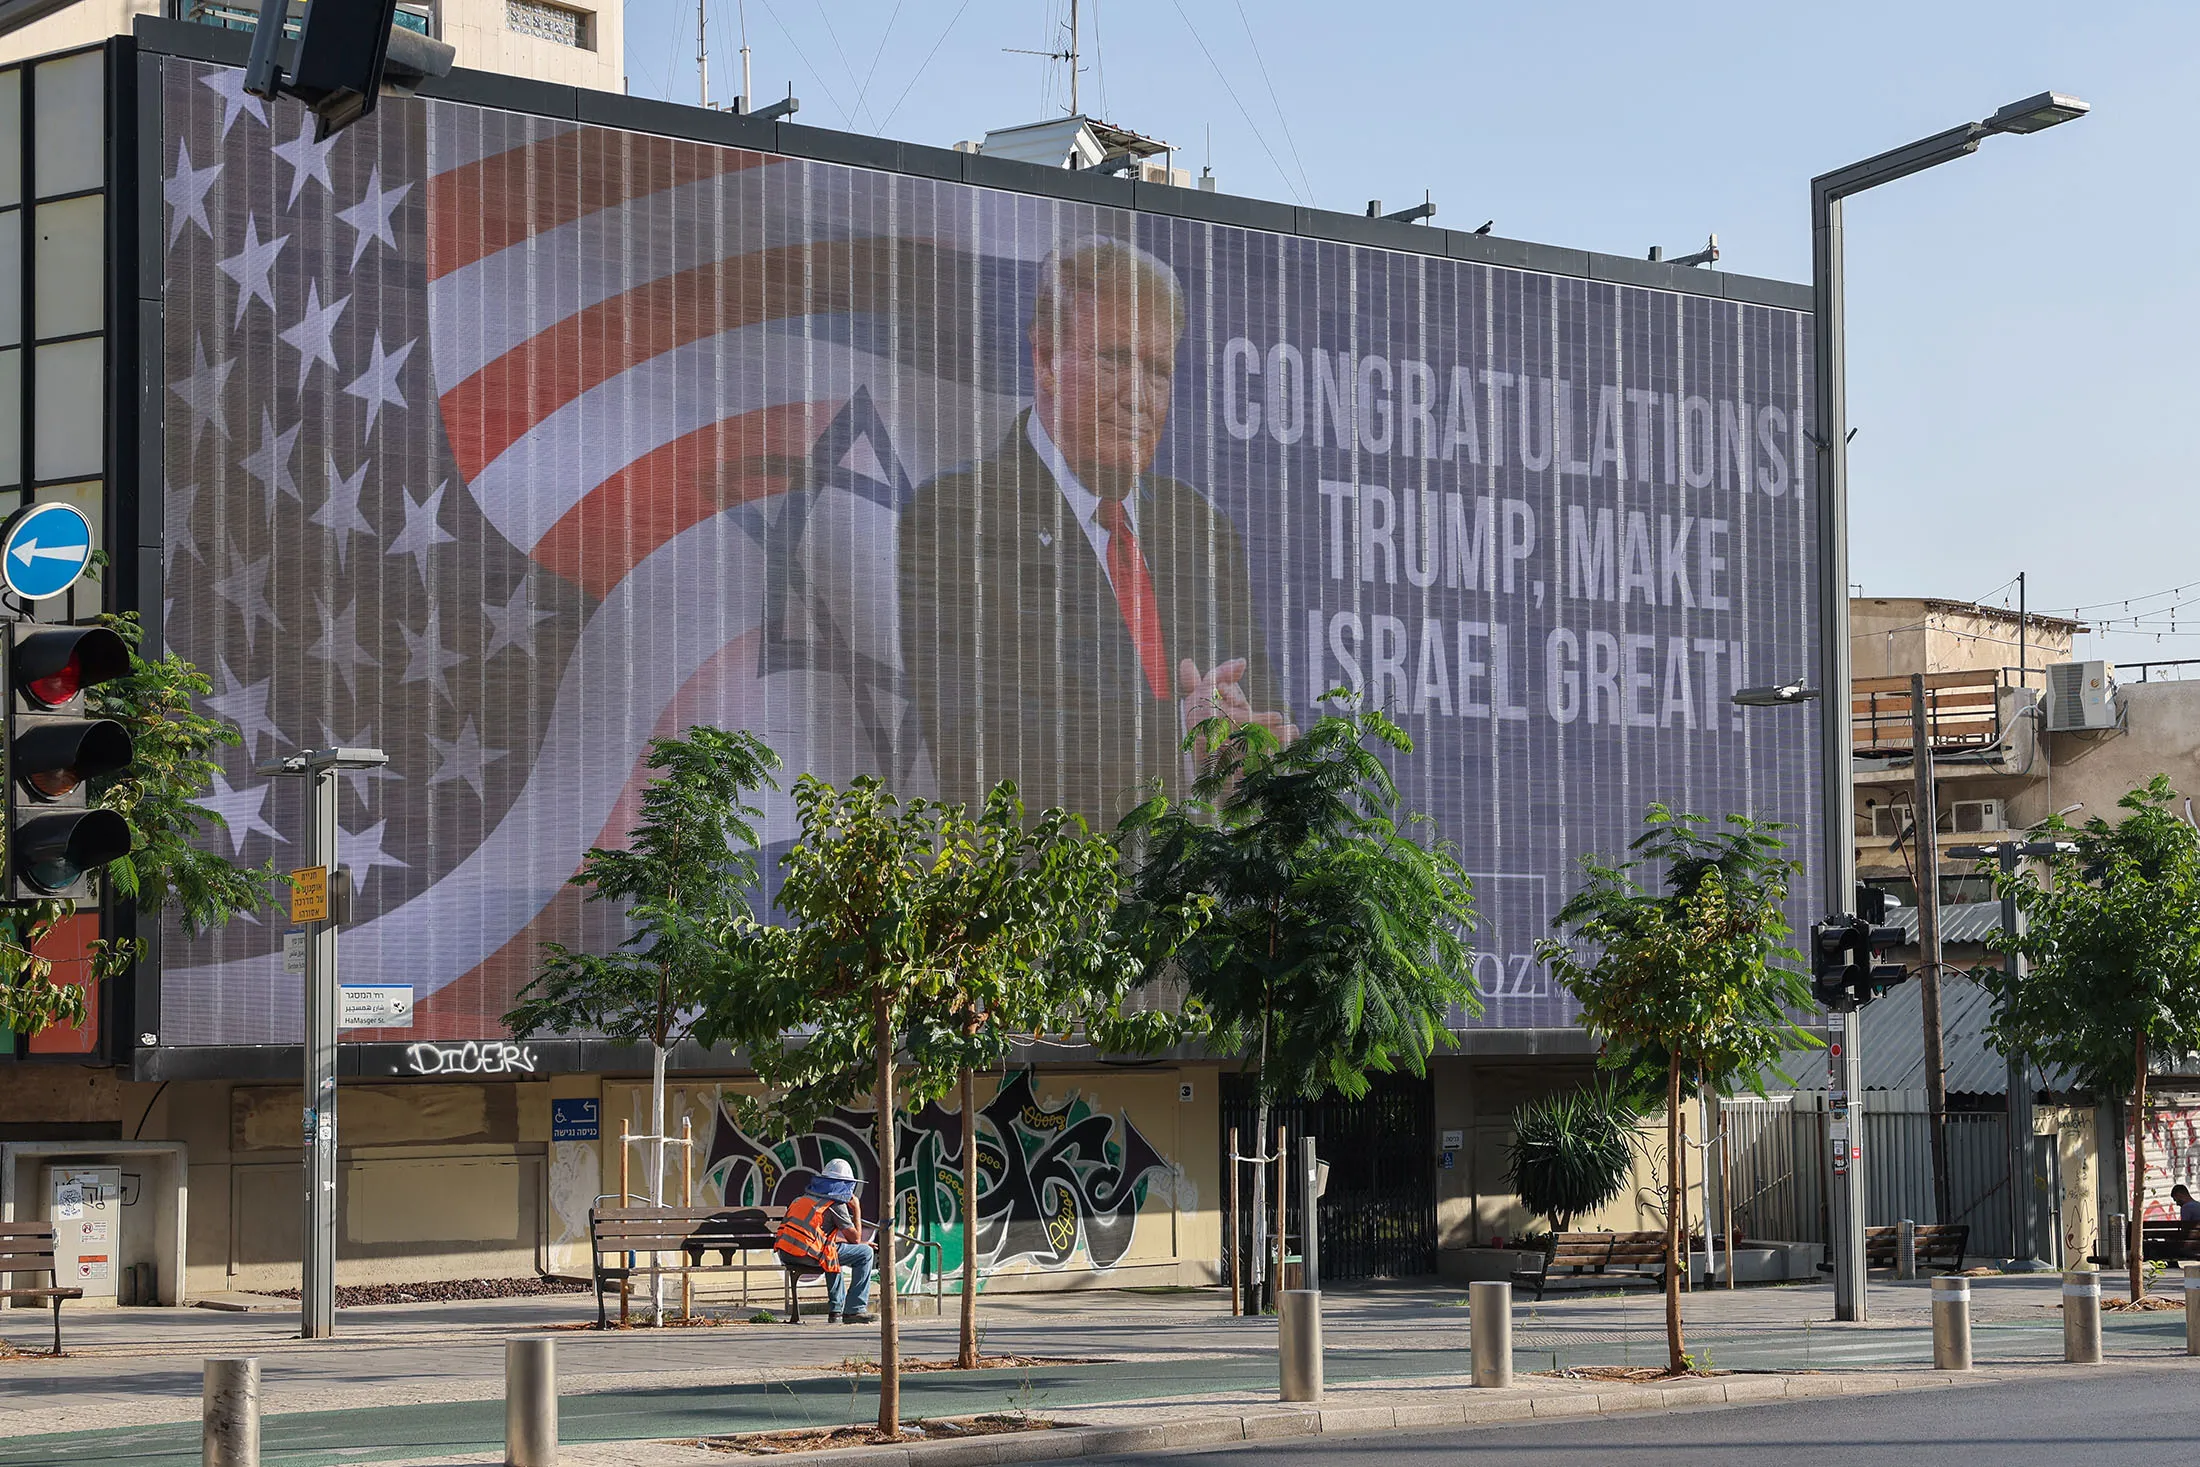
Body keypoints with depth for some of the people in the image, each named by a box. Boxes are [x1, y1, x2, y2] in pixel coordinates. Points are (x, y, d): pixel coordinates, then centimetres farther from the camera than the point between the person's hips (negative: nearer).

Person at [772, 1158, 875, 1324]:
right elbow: (855, 1238, 3)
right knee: (865, 1253, 4)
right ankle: (854, 1310, 4)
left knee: (834, 1256, 37)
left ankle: (836, 1310, 32)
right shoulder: (837, 1204, -1)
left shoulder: (806, 1197, 25)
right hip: (806, 1254, -8)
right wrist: (857, 1209, 15)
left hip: (785, 1252, 8)